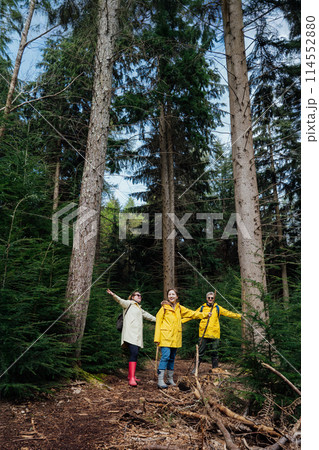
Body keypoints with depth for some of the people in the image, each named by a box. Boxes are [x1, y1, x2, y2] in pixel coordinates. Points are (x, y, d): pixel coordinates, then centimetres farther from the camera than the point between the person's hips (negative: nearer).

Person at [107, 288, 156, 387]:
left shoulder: (140, 309, 30)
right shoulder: (129, 304, 7)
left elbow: (148, 316, 43)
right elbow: (120, 301, -13)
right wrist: (113, 295, -33)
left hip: (138, 335, 8)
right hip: (130, 333, -8)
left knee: (134, 354, 6)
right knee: (134, 353, -19)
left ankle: (131, 375, 19)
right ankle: (131, 378, -22)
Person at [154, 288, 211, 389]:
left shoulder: (180, 308, 13)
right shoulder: (164, 307, -1)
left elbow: (192, 313, 21)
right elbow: (158, 322, -2)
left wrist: (205, 314, 23)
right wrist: (157, 338, -9)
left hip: (175, 337, 5)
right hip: (165, 337, -5)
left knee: (172, 358, 10)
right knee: (165, 356, -14)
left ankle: (170, 379, 22)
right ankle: (160, 380, -10)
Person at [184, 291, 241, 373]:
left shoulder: (217, 308, 8)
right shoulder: (202, 308, 9)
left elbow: (228, 313, 6)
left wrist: (239, 316, -3)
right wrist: (181, 321, 7)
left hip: (215, 334, 0)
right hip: (203, 334, 0)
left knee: (215, 352, 7)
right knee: (201, 352, 4)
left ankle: (215, 369, 19)